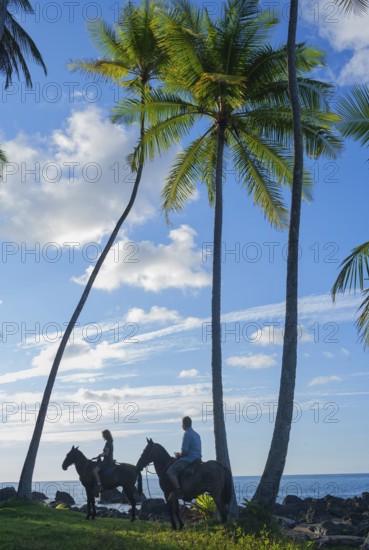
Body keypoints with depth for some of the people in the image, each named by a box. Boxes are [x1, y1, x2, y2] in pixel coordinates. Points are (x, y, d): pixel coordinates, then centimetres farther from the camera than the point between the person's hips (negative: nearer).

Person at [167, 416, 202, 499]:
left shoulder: (187, 434, -14)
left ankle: (178, 491, -20)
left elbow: (184, 452, -17)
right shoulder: (196, 434, 15)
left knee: (170, 471, -10)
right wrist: (180, 454, 19)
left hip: (188, 460, -10)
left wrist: (179, 455, 3)